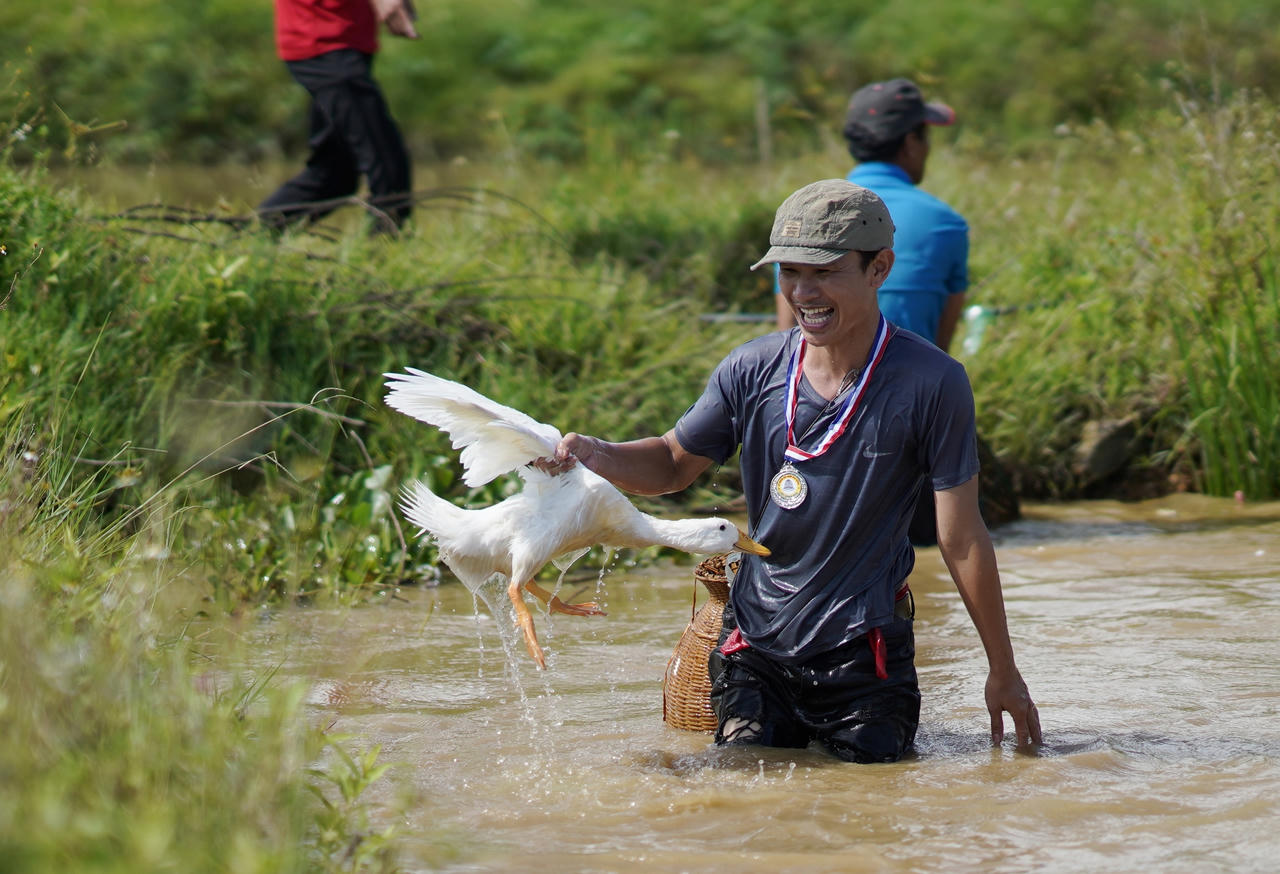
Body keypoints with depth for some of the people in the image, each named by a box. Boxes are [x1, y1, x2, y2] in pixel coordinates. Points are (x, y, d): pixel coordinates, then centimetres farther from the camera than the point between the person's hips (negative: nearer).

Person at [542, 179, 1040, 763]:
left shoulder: (931, 383, -12)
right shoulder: (752, 370, -3)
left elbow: (962, 538, -8)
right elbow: (672, 464, 11)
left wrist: (1003, 671, -4)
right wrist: (593, 454, -11)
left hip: (864, 658, -3)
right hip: (756, 651, 3)